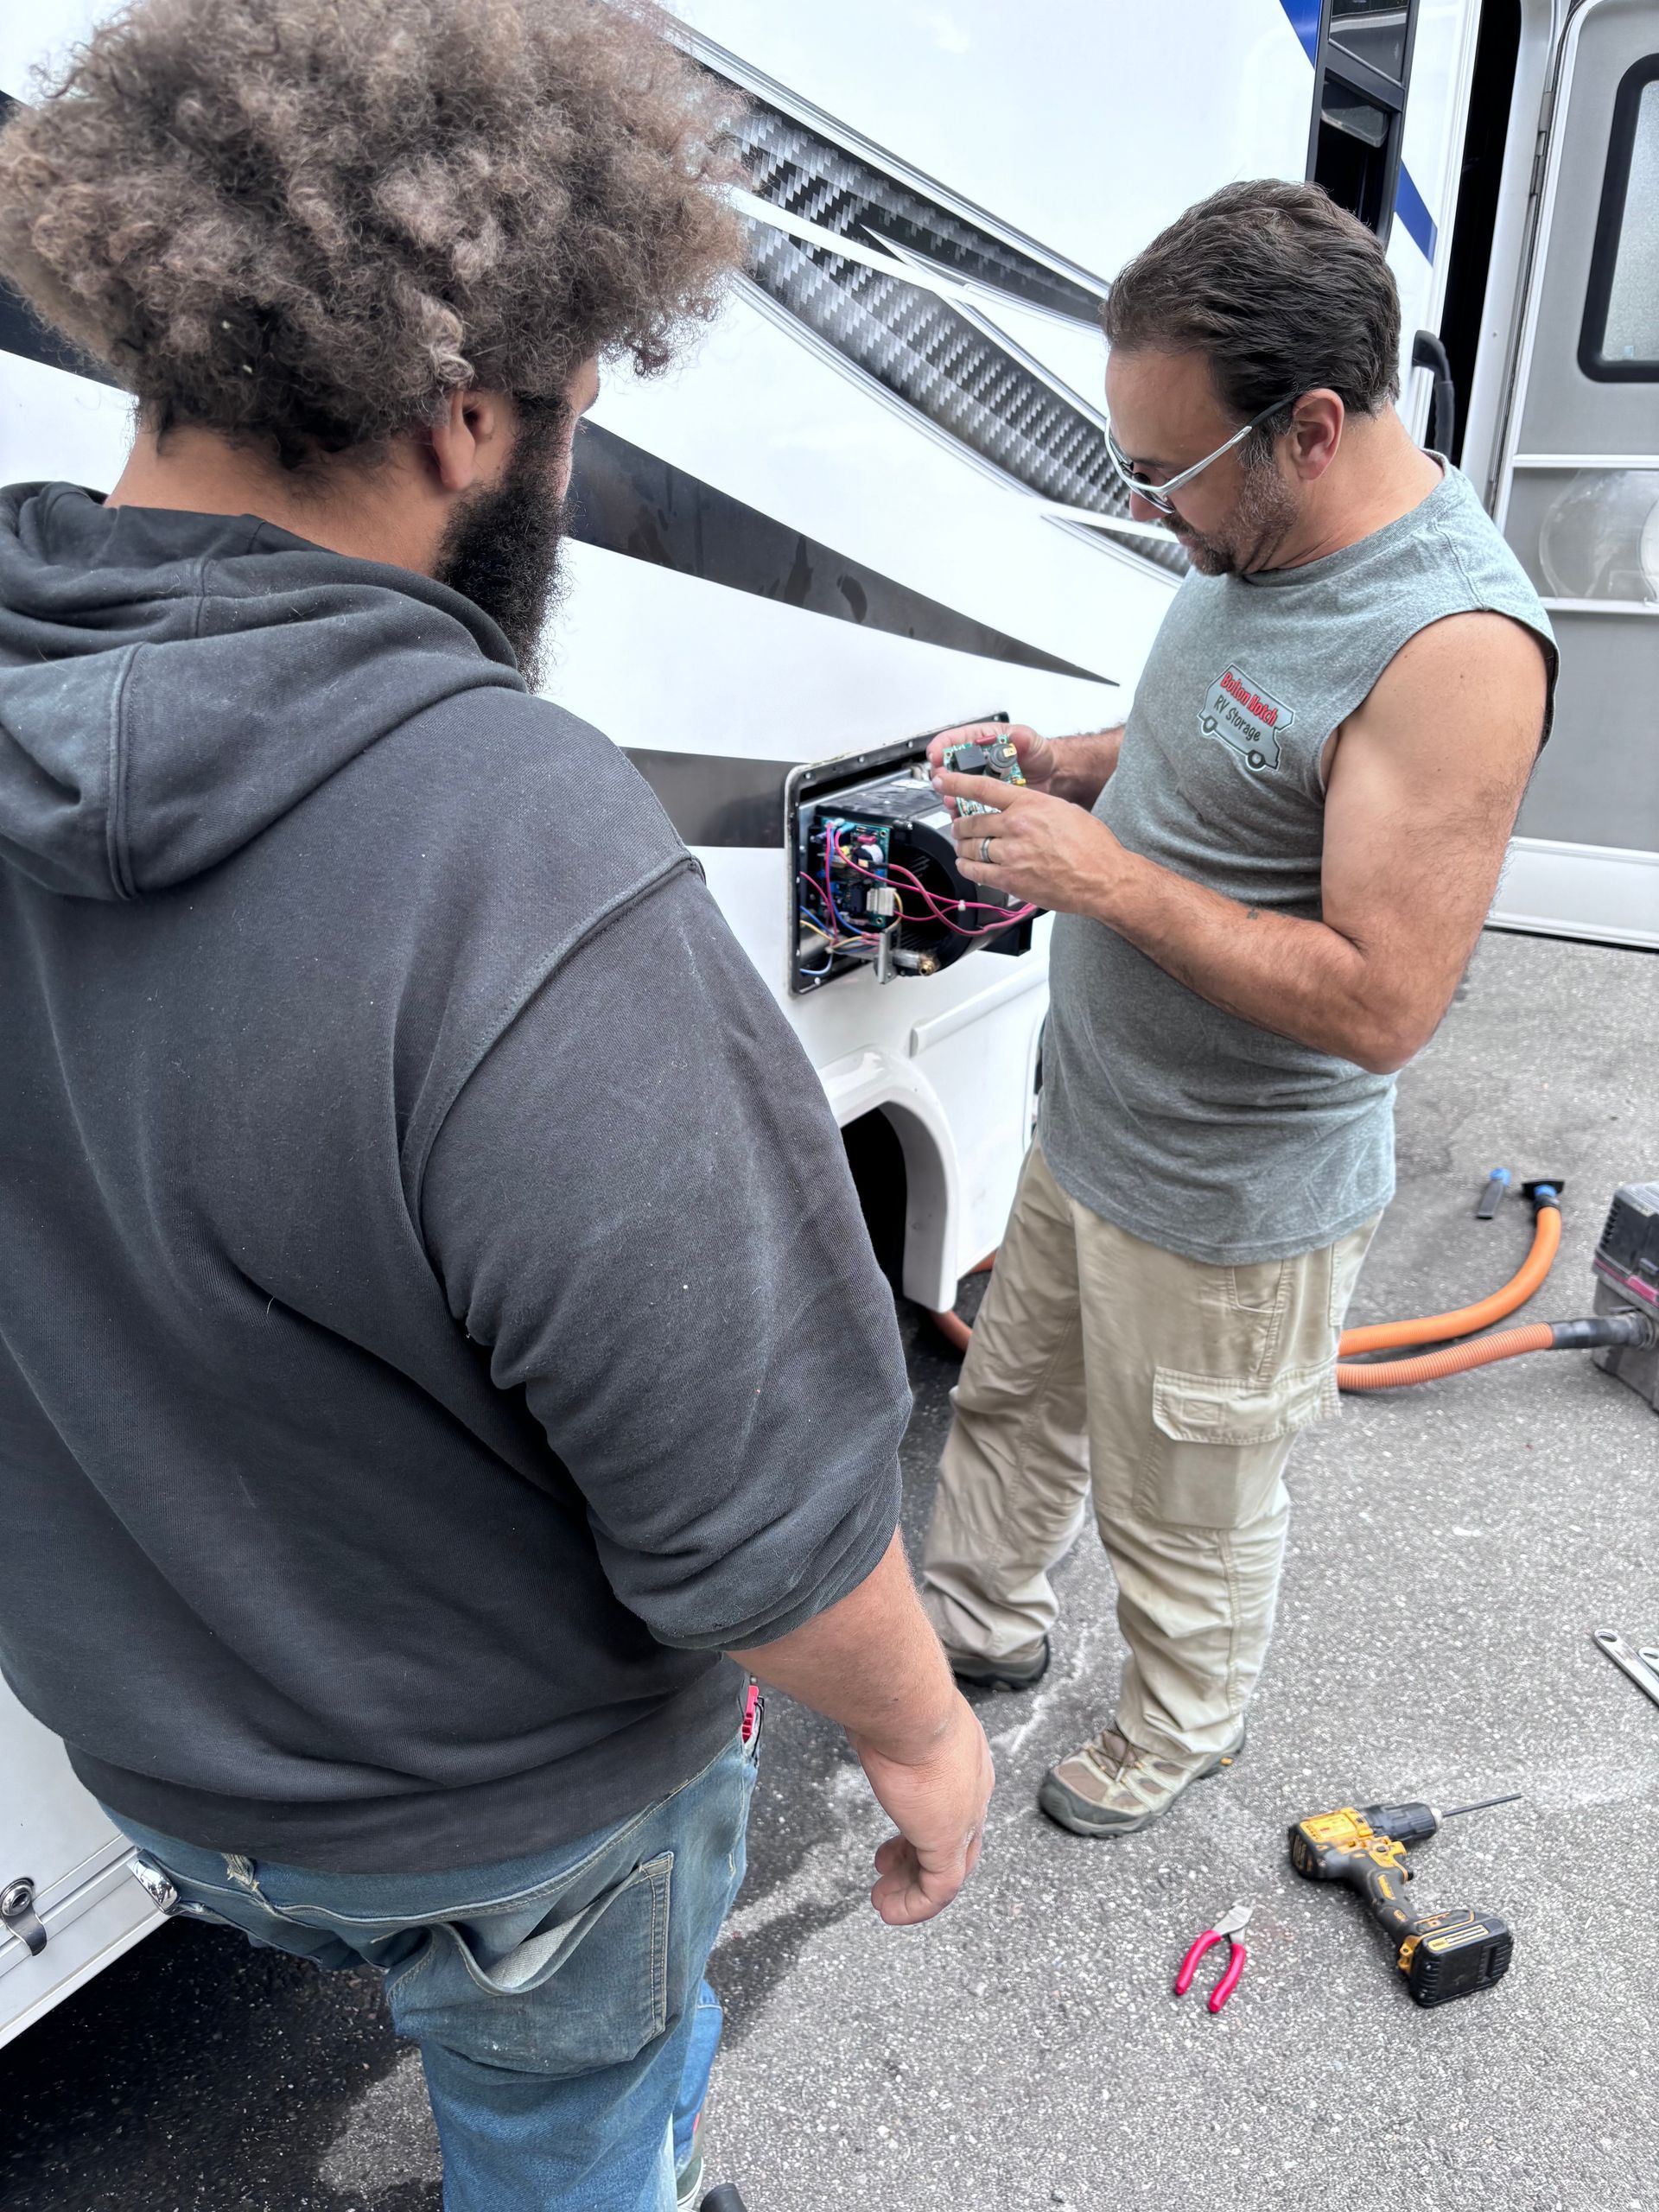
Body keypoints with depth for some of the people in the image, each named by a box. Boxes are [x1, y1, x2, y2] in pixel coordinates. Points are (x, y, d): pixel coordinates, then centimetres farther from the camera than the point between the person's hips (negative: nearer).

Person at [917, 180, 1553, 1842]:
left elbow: (1379, 1004, -30)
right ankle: (983, 1618, 53)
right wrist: (1062, 766, -1)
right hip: (1087, 1132, 9)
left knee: (1187, 1519, 16)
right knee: (1011, 1402, 27)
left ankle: (1180, 1729, 46)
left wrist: (1103, 876, -27)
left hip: (1227, 1208, -8)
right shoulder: (1255, 540, 0)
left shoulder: (1455, 644, -29)